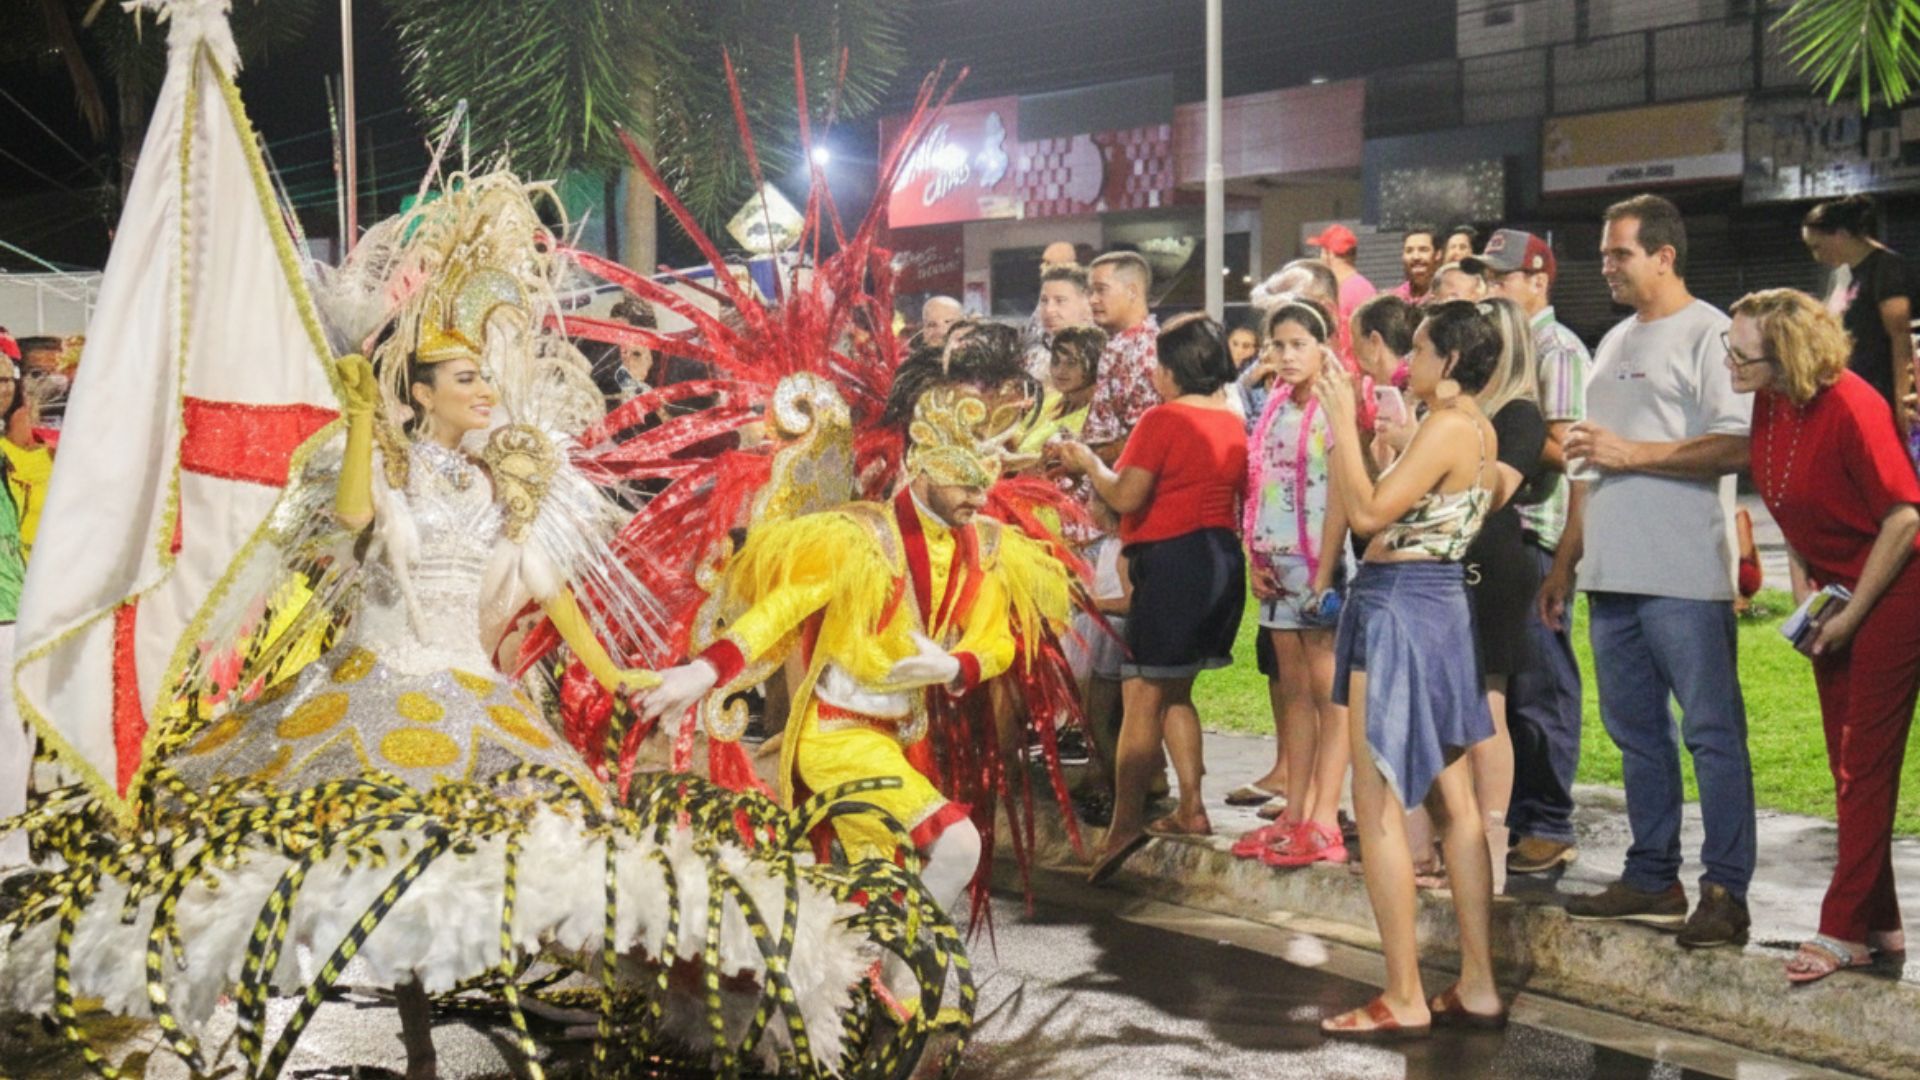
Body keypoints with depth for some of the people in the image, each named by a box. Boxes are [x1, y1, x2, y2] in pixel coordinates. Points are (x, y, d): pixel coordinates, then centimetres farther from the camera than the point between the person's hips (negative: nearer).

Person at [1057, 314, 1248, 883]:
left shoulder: (1163, 419, -11)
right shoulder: (1232, 422, 11)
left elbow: (1126, 496, -15)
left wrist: (1089, 462, 1)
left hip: (1171, 559, -8)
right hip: (1223, 556, 8)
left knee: (1143, 694, -6)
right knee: (1174, 690, 18)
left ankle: (1127, 819, -11)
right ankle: (1191, 807, 19)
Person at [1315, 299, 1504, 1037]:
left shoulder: (1446, 427, -16)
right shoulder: (1477, 429, 13)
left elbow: (1367, 513, -23)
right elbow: (1395, 512, 14)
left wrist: (1343, 423, -15)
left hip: (1400, 605, -10)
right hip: (1436, 602, 10)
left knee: (1378, 806, -5)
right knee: (1454, 802, 11)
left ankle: (1404, 1000, -2)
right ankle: (1478, 987, 16)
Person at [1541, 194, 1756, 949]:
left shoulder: (1709, 334, -6)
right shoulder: (1614, 343, 19)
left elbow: (1738, 445, -17)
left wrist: (1632, 452, -15)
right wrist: (1565, 561, 18)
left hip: (1684, 576, -8)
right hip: (1612, 574, 8)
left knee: (1712, 732, -4)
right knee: (1636, 731, 12)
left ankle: (1725, 892, 0)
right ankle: (1652, 879, 21)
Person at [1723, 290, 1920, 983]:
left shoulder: (1850, 407, -24)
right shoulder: (1769, 404, -2)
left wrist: (1850, 616, -15)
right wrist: (1803, 592, 3)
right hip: (1833, 595, 8)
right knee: (1847, 764, 12)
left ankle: (1846, 929, 4)